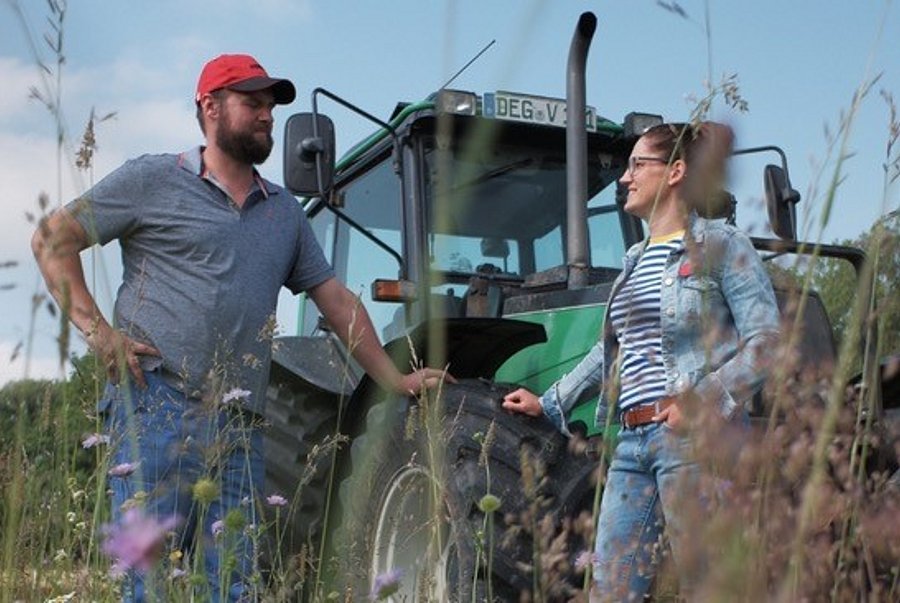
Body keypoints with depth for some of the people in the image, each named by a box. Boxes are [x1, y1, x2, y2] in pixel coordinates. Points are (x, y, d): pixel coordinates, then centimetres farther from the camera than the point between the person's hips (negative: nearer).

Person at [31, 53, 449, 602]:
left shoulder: (285, 211, 21)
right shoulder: (154, 180, 5)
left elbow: (336, 299, 21)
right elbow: (53, 238, 5)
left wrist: (396, 381, 16)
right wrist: (96, 329, -7)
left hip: (240, 426, 5)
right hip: (158, 404, -5)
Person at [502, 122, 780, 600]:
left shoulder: (721, 245, -2)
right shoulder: (635, 260, 20)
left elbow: (766, 340, -10)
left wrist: (705, 400, -20)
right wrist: (550, 403, 30)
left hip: (695, 437, -7)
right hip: (632, 441, 7)